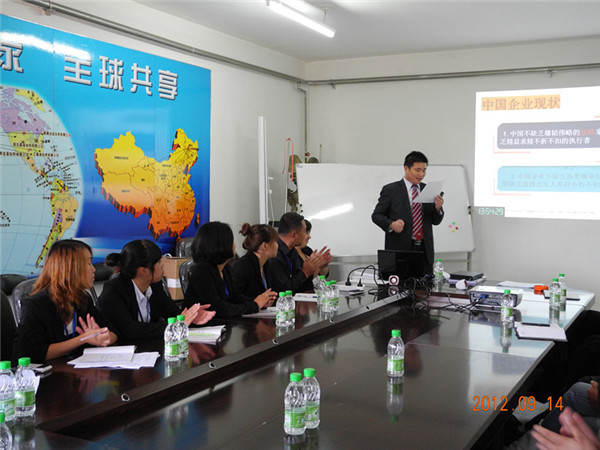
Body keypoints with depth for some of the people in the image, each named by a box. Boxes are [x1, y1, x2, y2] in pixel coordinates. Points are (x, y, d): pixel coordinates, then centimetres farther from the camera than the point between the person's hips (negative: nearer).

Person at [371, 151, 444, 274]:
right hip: (400, 249, -3)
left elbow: (436, 221, 13)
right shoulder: (390, 190, 1)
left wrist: (438, 208, -8)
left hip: (425, 250, 4)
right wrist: (391, 224, -17)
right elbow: (376, 215, 1)